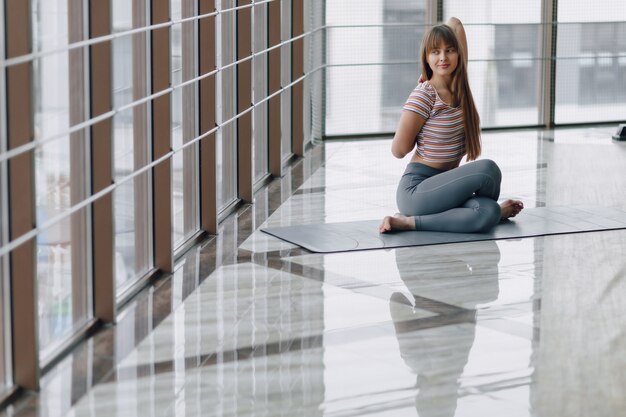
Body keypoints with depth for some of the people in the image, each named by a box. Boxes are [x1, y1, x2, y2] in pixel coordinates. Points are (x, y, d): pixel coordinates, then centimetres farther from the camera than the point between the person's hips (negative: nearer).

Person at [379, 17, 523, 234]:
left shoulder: (459, 85, 5)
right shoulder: (423, 96, -14)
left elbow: (455, 23, 14)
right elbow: (399, 150, -9)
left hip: (444, 187, 7)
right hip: (416, 190, -7)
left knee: (488, 213, -25)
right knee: (487, 168, -27)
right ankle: (499, 211, 3)